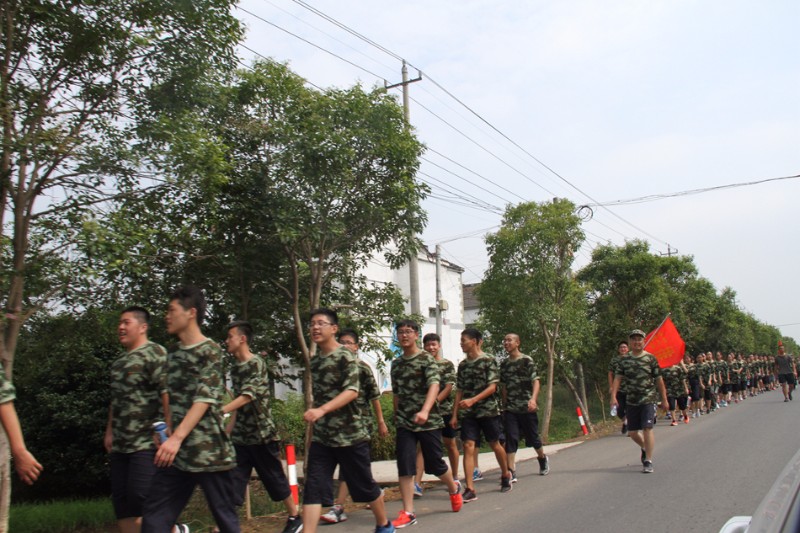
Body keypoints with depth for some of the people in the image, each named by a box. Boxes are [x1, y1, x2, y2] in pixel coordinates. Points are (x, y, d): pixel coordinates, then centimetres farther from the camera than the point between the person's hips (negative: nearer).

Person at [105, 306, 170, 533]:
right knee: (121, 501, 8)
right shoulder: (118, 361, 16)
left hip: (147, 441, -8)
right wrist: (109, 431, 18)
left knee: (142, 497, -12)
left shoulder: (155, 353, -10)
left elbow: (167, 393, -17)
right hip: (120, 444, 9)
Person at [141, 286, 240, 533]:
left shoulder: (210, 350, -7)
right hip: (176, 452, 7)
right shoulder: (174, 356, 16)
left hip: (208, 450, -7)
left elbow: (205, 399, -16)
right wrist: (170, 436, 17)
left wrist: (177, 437, -24)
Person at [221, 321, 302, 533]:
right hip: (239, 437, 6)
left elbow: (247, 396, -26)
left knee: (276, 479, 8)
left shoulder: (256, 364, -13)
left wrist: (221, 411, -37)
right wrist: (230, 429, 17)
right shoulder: (235, 368, 10)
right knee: (230, 483, -1)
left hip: (261, 434, -6)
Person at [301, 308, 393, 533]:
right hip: (321, 438, 5)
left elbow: (352, 391, -23)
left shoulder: (346, 356, -10)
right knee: (313, 488, -5)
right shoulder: (314, 360, 11)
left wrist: (322, 410, -35)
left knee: (364, 486, 9)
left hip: (350, 435, -5)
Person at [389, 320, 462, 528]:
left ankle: (453, 489, 36)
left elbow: (434, 386, -22)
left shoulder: (427, 359, -7)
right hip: (404, 423, 4)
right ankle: (408, 513, 0)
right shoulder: (396, 364, 10)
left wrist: (425, 411, -37)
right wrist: (397, 417, 18)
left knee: (434, 464, 6)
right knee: (404, 466, -6)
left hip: (429, 421, -4)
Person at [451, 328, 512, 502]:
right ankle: (470, 489, -11)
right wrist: (455, 414, 8)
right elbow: (459, 391, 13)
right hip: (468, 412, 4)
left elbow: (492, 387, -11)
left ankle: (506, 475, 34)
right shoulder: (462, 365, 11)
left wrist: (473, 400, -22)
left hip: (488, 410, -4)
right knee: (468, 445, -8)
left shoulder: (488, 361, -5)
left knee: (495, 444, 9)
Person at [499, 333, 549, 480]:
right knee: (511, 439, -8)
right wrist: (504, 405, 18)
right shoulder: (504, 364, 10)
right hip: (510, 409, 3)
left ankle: (543, 459, 37)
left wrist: (533, 399, -27)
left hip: (526, 407, -3)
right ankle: (511, 472, -9)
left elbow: (536, 381, -11)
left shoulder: (526, 360, -4)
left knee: (532, 437, 9)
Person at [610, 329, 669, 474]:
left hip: (648, 399, -4)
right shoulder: (624, 361, 6)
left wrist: (664, 399, 5)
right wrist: (613, 395, -13)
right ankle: (645, 448, 39)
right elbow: (617, 378, 0)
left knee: (647, 428, -13)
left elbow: (659, 380, 2)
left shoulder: (651, 358, -2)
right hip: (632, 401, 4)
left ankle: (648, 461, -3)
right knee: (632, 432, 8)